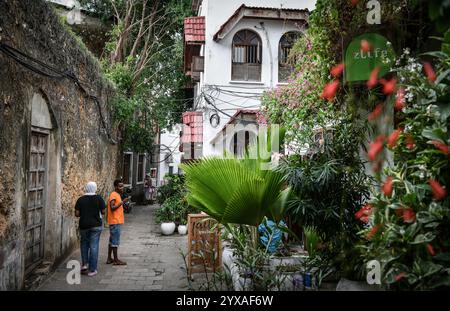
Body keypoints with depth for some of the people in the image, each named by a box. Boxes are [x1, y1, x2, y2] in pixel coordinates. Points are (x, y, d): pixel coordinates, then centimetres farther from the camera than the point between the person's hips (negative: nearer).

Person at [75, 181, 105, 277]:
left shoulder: (80, 199, -3)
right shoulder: (99, 198, -6)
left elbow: (77, 214, -5)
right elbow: (103, 212, -4)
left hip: (84, 225, 1)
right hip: (96, 225, -1)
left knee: (84, 244, 22)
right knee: (94, 246, 2)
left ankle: (84, 264, 15)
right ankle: (92, 270, 5)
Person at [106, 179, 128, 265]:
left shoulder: (117, 195, 16)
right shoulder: (114, 195, -14)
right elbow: (112, 208, -24)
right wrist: (122, 202, -26)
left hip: (117, 221, 10)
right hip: (115, 222, -10)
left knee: (112, 240, 13)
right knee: (115, 241, -4)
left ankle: (109, 259, 20)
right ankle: (116, 260, 2)